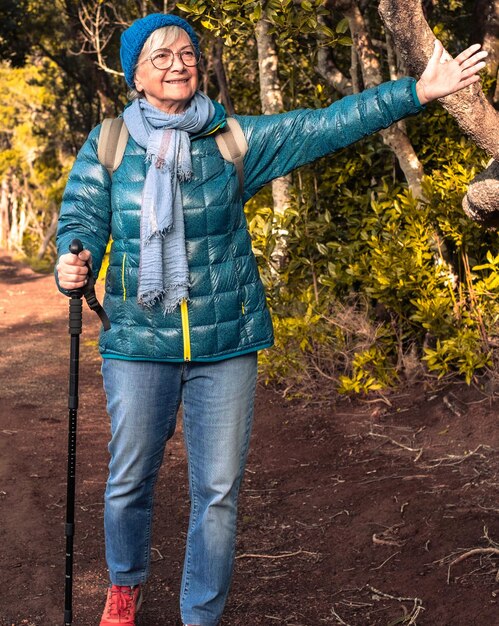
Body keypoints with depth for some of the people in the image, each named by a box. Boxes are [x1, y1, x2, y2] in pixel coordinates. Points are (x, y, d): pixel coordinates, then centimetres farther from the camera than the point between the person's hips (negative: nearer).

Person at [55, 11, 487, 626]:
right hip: (139, 343, 0)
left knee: (217, 491, 5)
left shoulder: (235, 139, 0)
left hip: (225, 344, 1)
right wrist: (73, 260, -23)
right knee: (129, 481, 12)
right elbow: (83, 216, 1)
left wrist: (418, 90, -8)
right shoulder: (108, 144, 1)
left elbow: (324, 126, -2)